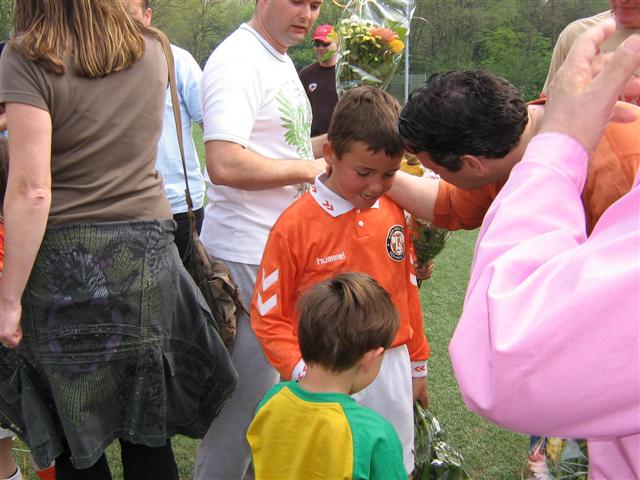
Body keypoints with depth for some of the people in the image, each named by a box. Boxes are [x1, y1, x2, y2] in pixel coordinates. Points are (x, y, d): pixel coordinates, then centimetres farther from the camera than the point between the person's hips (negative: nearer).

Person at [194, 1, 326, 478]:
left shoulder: (281, 61, 16)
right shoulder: (238, 61, -16)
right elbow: (224, 165, -28)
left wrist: (325, 144, 10)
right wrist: (309, 168, -18)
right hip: (247, 256, -10)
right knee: (248, 395, -1)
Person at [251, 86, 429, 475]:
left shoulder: (394, 213, 0)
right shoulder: (296, 224, -13)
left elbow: (407, 291, 10)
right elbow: (268, 316, -9)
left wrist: (417, 364, 17)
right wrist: (302, 372, -20)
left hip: (393, 373, 5)